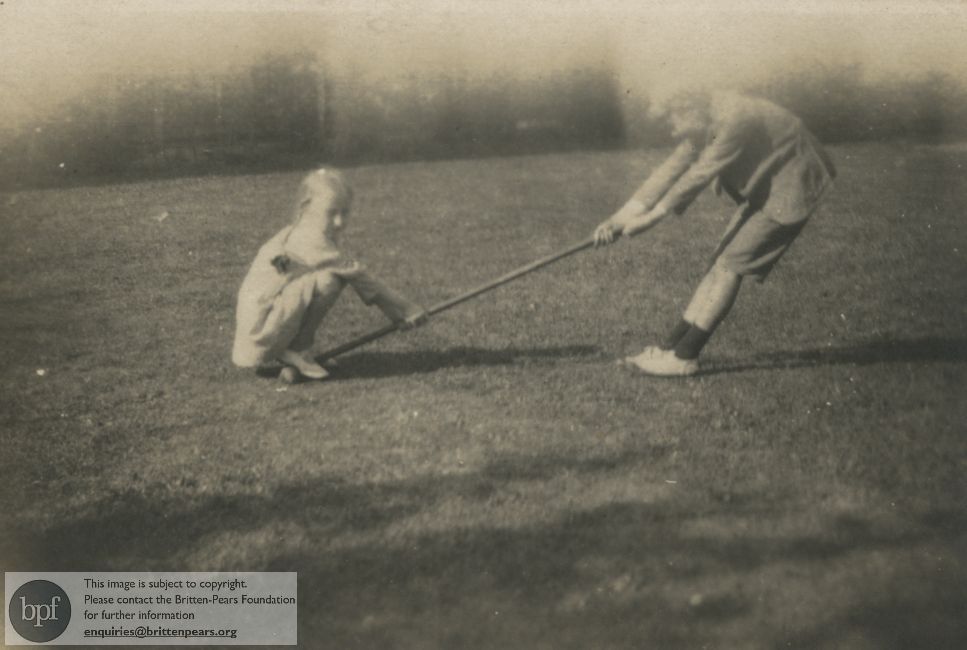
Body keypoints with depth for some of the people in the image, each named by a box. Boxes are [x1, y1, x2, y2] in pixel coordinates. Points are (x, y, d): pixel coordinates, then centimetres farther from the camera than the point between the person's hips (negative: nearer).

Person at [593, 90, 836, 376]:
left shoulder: (735, 122, -30)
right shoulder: (706, 125, -2)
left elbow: (698, 176, -27)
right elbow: (671, 170, -1)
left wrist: (652, 216, -19)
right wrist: (620, 217, -6)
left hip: (788, 191, -9)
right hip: (761, 191, 9)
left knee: (731, 264, -12)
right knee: (721, 264, 5)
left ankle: (684, 357, -8)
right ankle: (671, 345, 6)